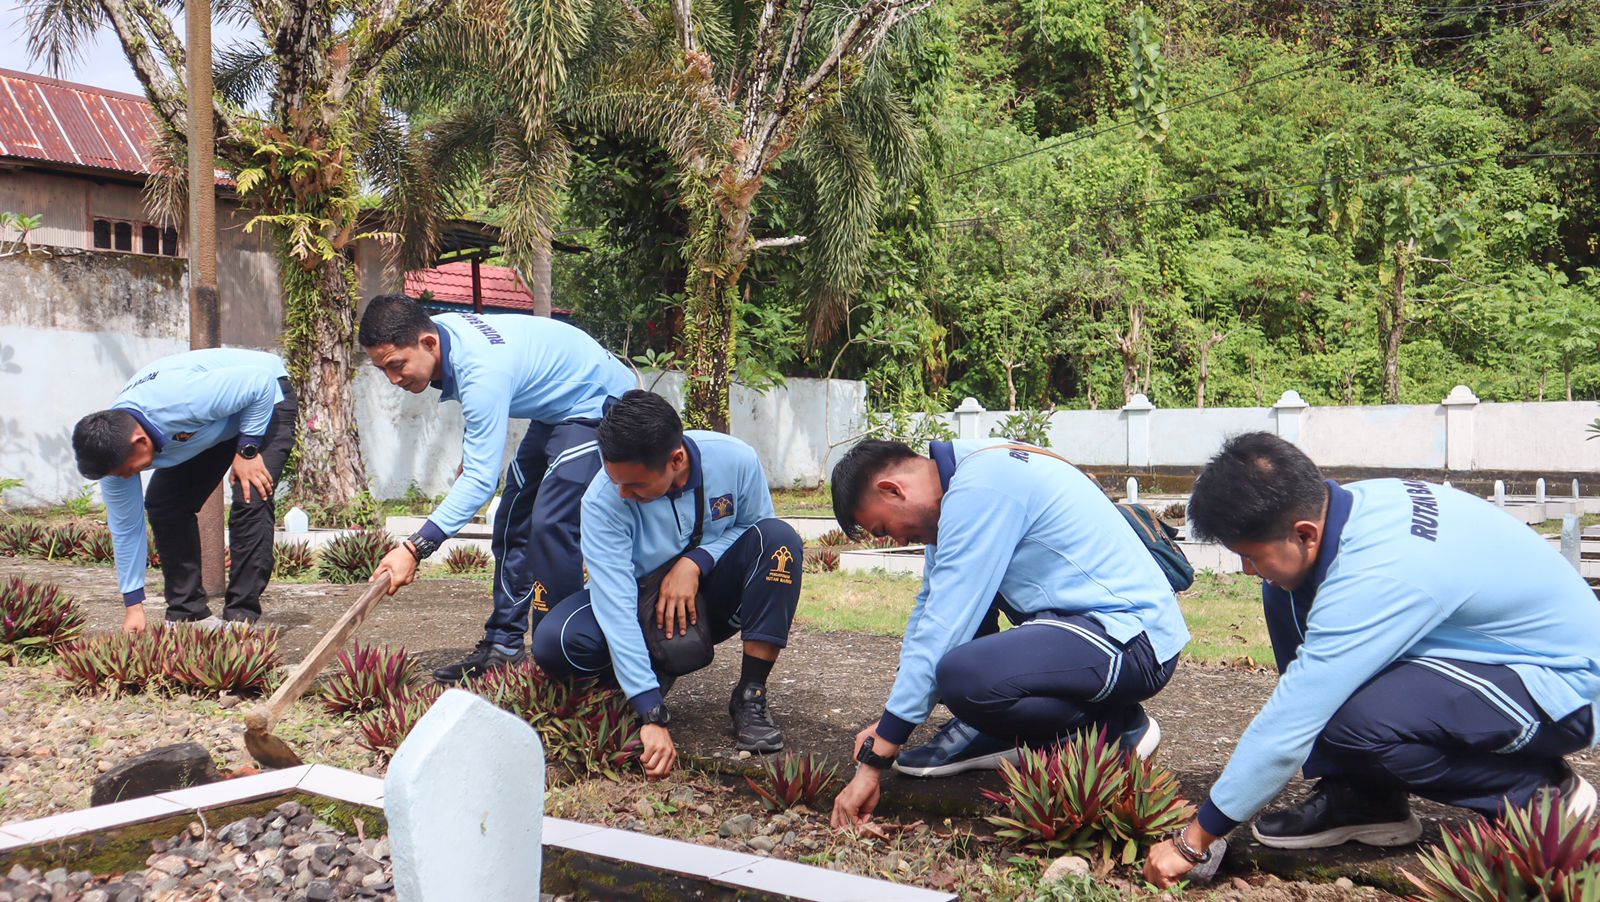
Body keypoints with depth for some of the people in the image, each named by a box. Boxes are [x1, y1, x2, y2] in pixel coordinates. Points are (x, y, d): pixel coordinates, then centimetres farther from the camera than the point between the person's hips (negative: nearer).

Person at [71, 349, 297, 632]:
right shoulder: (114, 448, -18)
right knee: (162, 506, -4)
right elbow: (125, 528, -10)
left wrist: (248, 450, -29)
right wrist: (133, 605, -7)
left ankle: (241, 617, -17)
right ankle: (188, 613, 5)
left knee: (250, 500, -24)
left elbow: (261, 381, -31)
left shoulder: (183, 400, -42)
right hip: (212, 424, 7)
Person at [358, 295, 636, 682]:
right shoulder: (441, 329, -9)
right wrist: (471, 453, 14)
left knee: (550, 526, -20)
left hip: (598, 402, -10)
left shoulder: (481, 373, -36)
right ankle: (503, 645, 11)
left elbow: (481, 479, -38)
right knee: (512, 524, 7)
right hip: (555, 409, 10)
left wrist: (414, 548, -42)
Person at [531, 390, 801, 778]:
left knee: (779, 539, -28)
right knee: (555, 642, -30)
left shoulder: (736, 460, -23)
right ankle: (662, 669, -1)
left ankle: (751, 696, -19)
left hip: (710, 598, 1)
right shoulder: (603, 500, -27)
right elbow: (616, 607, -32)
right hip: (644, 605, -1)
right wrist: (653, 717, -39)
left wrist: (696, 561, -25)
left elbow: (754, 528, -4)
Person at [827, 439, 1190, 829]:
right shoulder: (965, 475, 11)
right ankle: (986, 733, 9)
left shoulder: (978, 489, -20)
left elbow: (940, 632, -21)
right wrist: (889, 725, 14)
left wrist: (874, 761, -16)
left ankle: (1115, 727, -5)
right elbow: (928, 609, 18)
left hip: (1135, 641, -10)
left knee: (961, 674, -31)